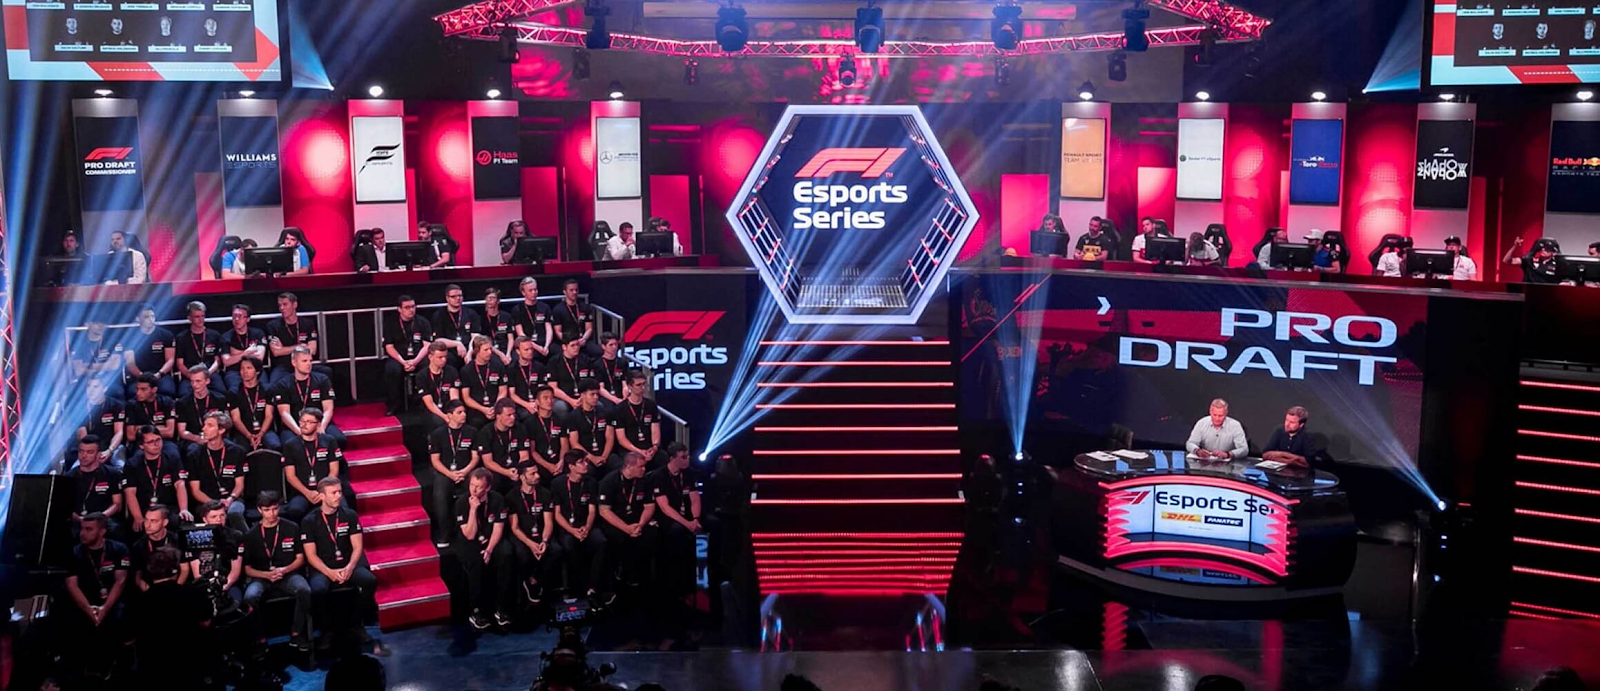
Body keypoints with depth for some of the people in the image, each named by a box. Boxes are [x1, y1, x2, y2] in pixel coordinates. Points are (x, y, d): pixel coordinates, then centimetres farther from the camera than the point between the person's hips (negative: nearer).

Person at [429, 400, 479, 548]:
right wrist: (450, 474, -13)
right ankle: (443, 537, -19)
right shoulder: (438, 434, 5)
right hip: (444, 472, -1)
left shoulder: (471, 432, 9)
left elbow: (475, 457, 8)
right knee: (440, 496, -31)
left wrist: (465, 472, -11)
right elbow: (435, 460, 2)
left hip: (466, 472, 1)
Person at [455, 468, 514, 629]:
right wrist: (473, 509, -26)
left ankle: (501, 608, -22)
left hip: (492, 540, 2)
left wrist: (489, 550, -22)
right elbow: (470, 535, -17)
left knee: (506, 555, -30)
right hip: (469, 543, -2)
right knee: (476, 561, -35)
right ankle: (476, 610, -24)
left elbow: (498, 529, -7)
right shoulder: (462, 502, -13)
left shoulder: (497, 500, -8)